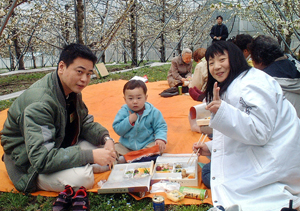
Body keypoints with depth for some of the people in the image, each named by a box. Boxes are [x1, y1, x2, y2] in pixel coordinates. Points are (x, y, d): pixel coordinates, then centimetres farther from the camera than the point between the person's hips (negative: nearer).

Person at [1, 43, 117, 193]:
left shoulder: (72, 90, -5)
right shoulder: (39, 103, -32)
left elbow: (85, 122, 7)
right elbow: (42, 159, -35)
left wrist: (106, 138, -14)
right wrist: (90, 156, -35)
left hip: (58, 148, 9)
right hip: (29, 165, -9)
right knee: (82, 178, -31)